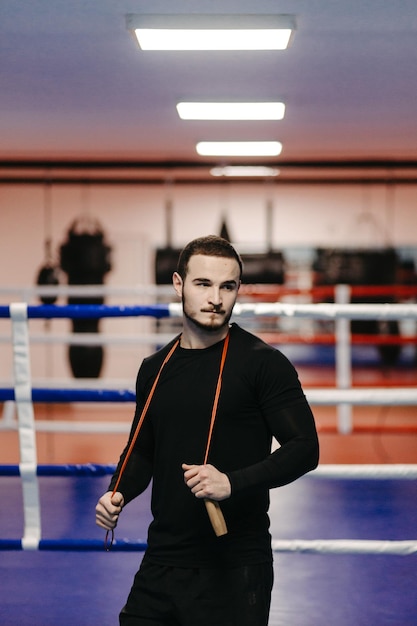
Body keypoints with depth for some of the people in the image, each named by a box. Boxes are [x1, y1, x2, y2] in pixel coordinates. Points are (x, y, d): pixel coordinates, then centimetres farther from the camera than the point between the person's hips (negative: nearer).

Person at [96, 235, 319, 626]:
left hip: (235, 568, -5)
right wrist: (118, 494, 2)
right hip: (161, 561, 5)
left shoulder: (262, 362, -7)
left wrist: (232, 482, -22)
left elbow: (304, 448, -11)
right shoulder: (154, 369, 10)